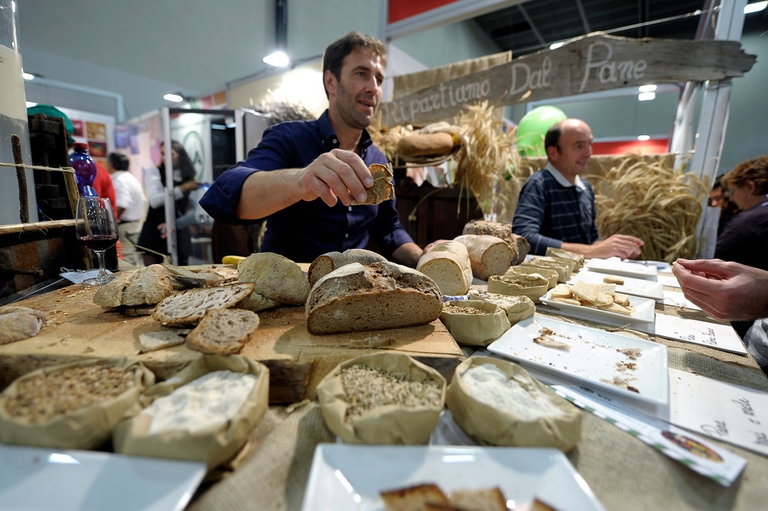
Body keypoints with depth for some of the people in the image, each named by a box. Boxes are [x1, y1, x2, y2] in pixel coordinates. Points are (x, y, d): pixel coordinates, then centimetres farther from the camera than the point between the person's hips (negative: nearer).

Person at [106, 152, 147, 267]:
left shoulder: (119, 180, -13)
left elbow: (121, 205, -23)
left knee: (128, 264, -10)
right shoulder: (131, 177, 17)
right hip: (137, 222, 10)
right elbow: (143, 201, 20)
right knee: (136, 260, 13)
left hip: (125, 227, -10)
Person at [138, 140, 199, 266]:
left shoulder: (190, 178, 8)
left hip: (179, 235, 2)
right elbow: (155, 200, -15)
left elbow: (192, 212, 5)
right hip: (154, 233, -2)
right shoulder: (153, 172, 2)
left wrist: (175, 224, -12)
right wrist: (183, 188, -15)